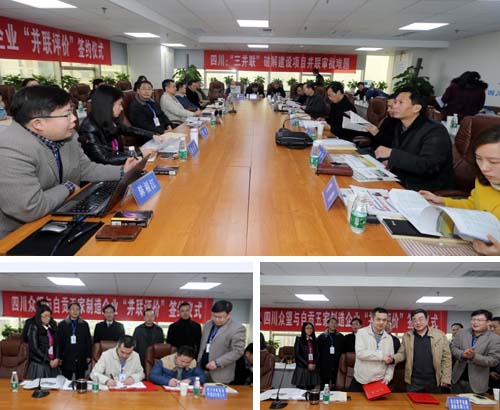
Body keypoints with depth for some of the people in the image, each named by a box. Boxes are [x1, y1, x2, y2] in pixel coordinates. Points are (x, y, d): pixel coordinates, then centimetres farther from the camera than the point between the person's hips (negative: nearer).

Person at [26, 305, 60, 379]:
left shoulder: (53, 327, 9)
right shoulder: (34, 328, -6)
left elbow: (57, 344, 10)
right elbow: (34, 348, -10)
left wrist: (56, 359, -6)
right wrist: (49, 361, -10)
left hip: (53, 364, 4)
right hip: (39, 364, -4)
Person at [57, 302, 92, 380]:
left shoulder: (84, 325, 8)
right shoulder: (62, 324, 5)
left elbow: (88, 341, 8)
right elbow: (59, 342, 2)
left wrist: (88, 356, 2)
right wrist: (59, 357, -4)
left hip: (81, 360, 1)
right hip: (66, 359, -1)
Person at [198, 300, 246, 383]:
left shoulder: (237, 328, -12)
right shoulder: (208, 324, 11)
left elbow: (238, 351, -16)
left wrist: (217, 363, -19)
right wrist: (198, 363, 14)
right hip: (202, 370, 6)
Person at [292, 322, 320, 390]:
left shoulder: (314, 340, 14)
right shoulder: (299, 339, 2)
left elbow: (317, 354, 11)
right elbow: (297, 354, -5)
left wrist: (314, 364, -6)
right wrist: (307, 364, -10)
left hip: (313, 369, 4)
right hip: (302, 368, -4)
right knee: (301, 389, -7)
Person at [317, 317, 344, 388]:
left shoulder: (341, 337, 8)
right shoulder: (321, 337, 6)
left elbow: (344, 351, 7)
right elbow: (317, 351, 5)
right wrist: (318, 364, -1)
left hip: (336, 367, 1)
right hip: (324, 368, 0)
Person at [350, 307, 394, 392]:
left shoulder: (389, 338, 7)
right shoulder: (362, 332, -5)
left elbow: (391, 361, 8)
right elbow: (360, 353, -19)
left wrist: (388, 377, -6)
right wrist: (381, 355, -19)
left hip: (379, 382, 3)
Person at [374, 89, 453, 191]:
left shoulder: (435, 131, -14)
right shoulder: (400, 127, 9)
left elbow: (429, 166, -28)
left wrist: (391, 154, -28)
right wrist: (389, 162, -2)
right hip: (401, 185, 7)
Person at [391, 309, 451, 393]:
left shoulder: (440, 335, -1)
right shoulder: (407, 336, 3)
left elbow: (446, 358, 0)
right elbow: (402, 354, 7)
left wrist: (446, 379, -4)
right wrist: (393, 359, -14)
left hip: (434, 381, 0)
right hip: (414, 381, 1)